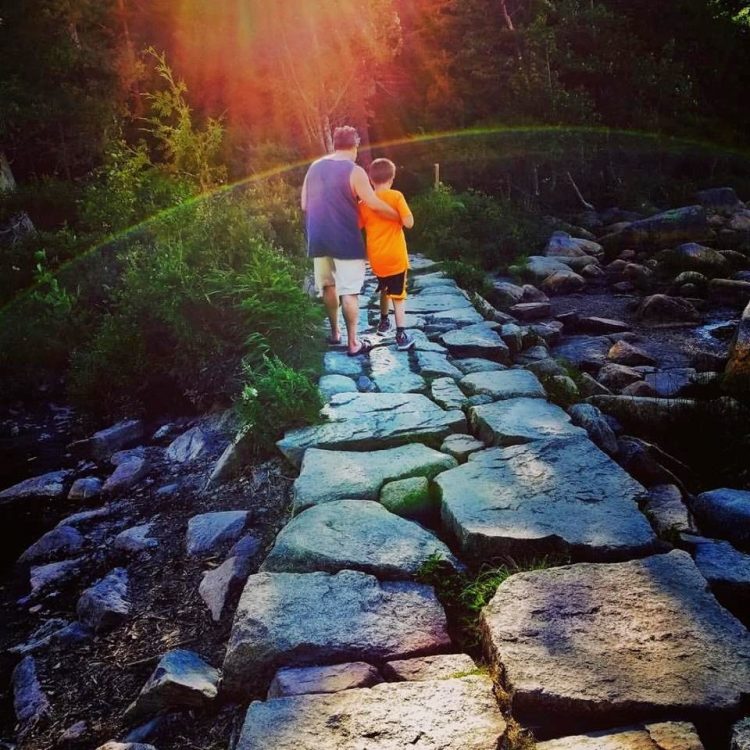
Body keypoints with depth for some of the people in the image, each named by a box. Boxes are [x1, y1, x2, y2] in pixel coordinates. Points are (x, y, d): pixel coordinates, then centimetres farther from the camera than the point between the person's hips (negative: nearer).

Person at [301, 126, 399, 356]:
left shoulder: (314, 167, 9)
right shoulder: (354, 171, -9)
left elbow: (304, 205, 12)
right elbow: (375, 204, -14)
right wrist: (398, 216, -1)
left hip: (318, 239, 6)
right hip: (345, 240, -6)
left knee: (328, 286, 20)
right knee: (349, 291, -2)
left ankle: (334, 332, 30)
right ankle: (353, 343, 1)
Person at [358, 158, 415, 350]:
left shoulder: (364, 203, 2)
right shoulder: (396, 196, -9)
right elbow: (409, 223, -16)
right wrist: (400, 216, 4)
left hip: (376, 258, 4)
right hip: (395, 257, -4)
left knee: (385, 289, 27)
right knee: (398, 295, 1)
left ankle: (384, 322, 40)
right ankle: (401, 335, -5)